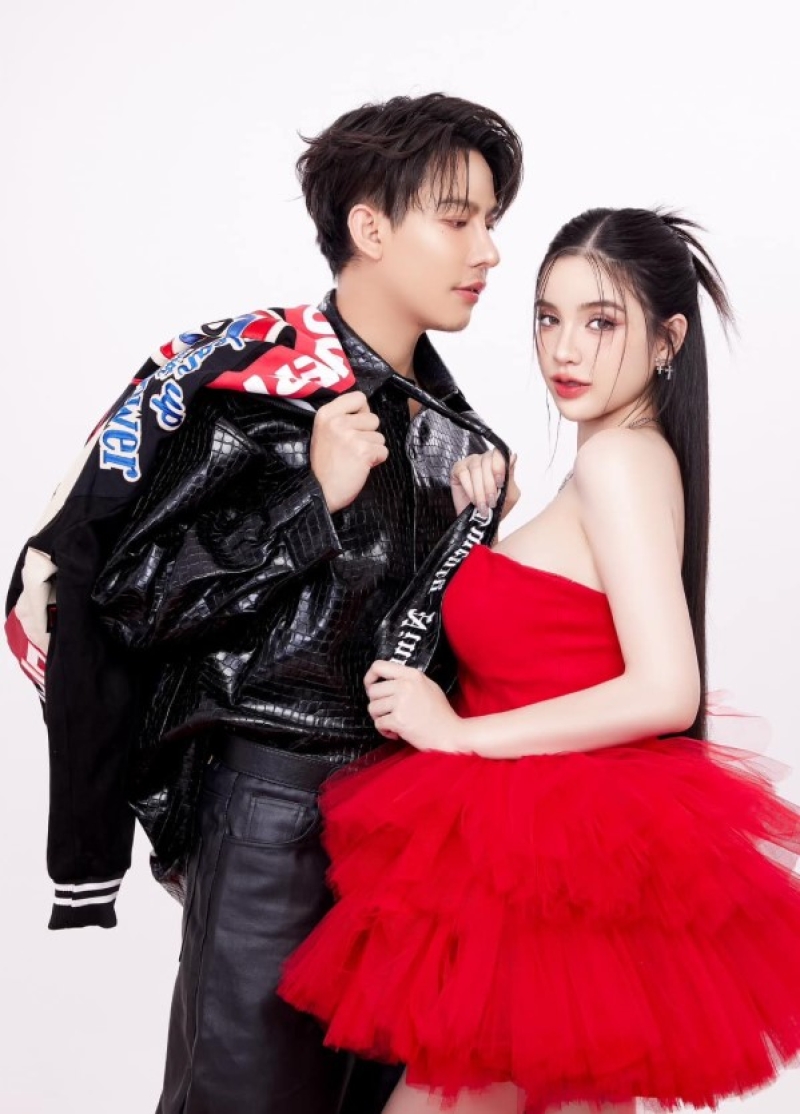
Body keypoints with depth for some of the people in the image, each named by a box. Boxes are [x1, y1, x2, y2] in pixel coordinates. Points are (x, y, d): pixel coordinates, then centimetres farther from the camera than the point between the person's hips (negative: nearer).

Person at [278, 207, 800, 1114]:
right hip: (586, 838, 9)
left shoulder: (619, 459, -15)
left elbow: (666, 692, -25)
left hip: (547, 853, -9)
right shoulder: (637, 459, 12)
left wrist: (458, 732, -18)